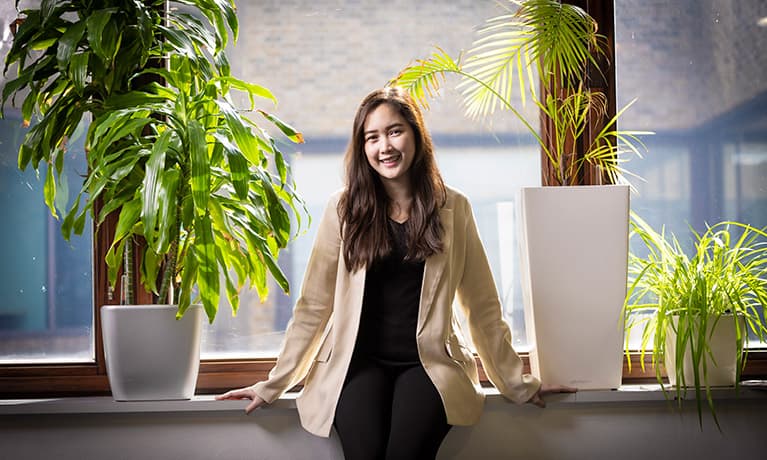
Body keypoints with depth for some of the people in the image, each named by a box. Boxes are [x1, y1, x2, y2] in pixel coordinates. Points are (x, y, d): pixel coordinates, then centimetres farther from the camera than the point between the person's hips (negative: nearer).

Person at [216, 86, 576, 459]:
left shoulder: (452, 208, 6)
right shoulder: (344, 209, 4)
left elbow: (482, 305, 10)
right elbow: (313, 305, 6)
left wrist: (517, 385, 11)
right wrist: (272, 386, 5)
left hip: (428, 363, 0)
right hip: (359, 362, 0)